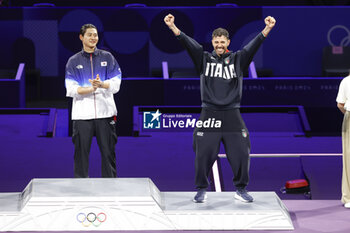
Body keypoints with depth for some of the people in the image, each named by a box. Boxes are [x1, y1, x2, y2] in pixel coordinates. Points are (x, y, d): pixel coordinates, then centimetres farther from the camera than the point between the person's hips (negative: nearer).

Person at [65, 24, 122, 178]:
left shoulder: (107, 57, 9)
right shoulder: (73, 61, 7)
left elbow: (116, 84, 1)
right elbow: (71, 89, -3)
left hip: (105, 113, 1)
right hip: (82, 114, -1)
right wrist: (92, 88, -19)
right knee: (81, 152, 1)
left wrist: (102, 84, -20)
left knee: (108, 152, 3)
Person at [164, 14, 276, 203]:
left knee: (241, 153, 0)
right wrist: (172, 27, -17)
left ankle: (241, 189, 16)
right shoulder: (204, 59, 7)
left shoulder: (237, 59, 8)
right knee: (203, 153, -1)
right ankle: (201, 190, 14)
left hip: (232, 115, 1)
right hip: (209, 114, -1)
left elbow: (254, 45, -4)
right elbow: (187, 43, -4)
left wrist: (267, 29, -19)